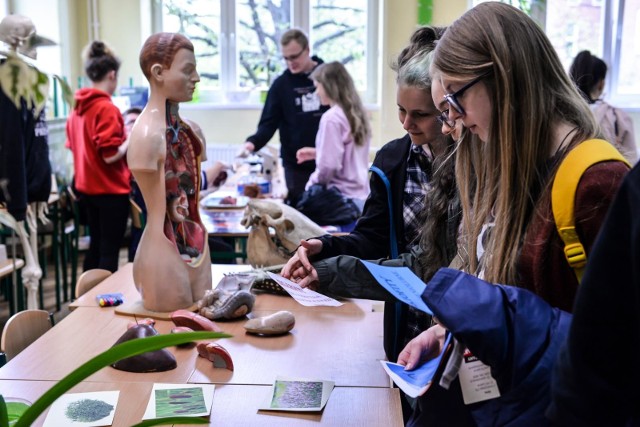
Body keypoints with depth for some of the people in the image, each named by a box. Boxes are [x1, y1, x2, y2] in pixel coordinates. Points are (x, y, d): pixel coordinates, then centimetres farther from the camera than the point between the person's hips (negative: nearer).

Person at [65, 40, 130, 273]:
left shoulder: (77, 108, 7)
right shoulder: (107, 108, -18)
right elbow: (110, 156, -22)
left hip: (87, 187, 8)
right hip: (111, 189, -8)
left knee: (96, 245, 19)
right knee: (110, 250, 0)